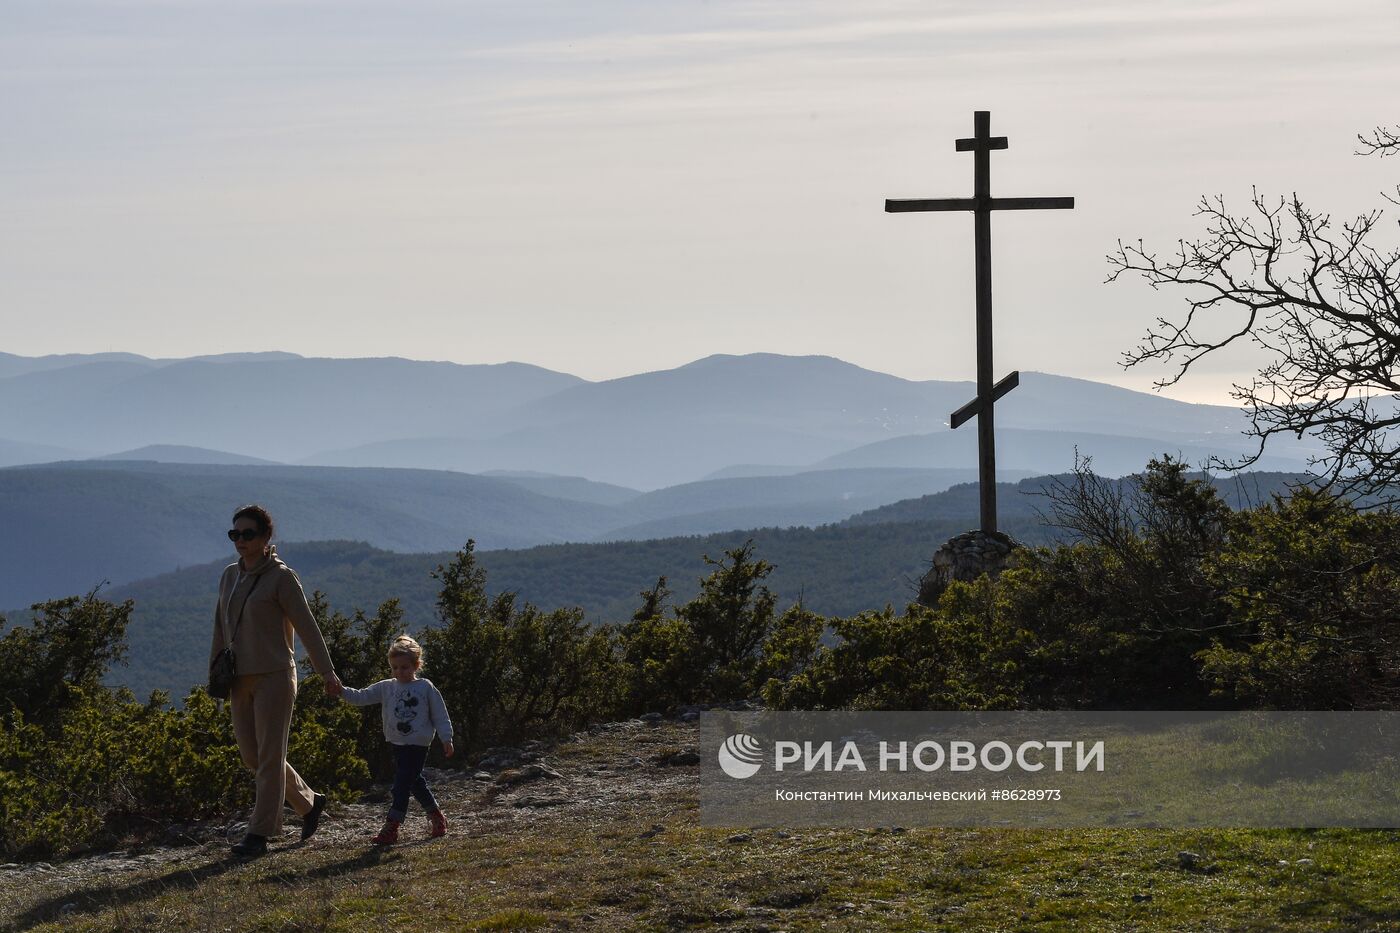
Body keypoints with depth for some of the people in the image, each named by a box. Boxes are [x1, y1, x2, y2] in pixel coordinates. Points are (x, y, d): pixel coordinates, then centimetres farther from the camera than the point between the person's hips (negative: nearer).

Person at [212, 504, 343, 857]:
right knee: (252, 755, 10)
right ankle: (309, 802, 27)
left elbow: (306, 626, -8)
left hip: (274, 676, -7)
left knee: (269, 756, -4)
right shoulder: (229, 576, 12)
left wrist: (328, 672, -10)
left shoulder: (281, 577, -7)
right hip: (240, 679, 7)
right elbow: (221, 628, 18)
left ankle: (259, 834, -1)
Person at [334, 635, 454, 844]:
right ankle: (436, 815, 34)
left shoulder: (425, 688, -4)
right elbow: (361, 697, -1)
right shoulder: (386, 688, 5)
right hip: (397, 744, 5)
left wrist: (446, 739, -2)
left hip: (418, 745, -5)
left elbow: (440, 714, 0)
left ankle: (391, 827, -12)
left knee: (402, 783, -11)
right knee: (415, 782, 16)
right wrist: (342, 691, -18)